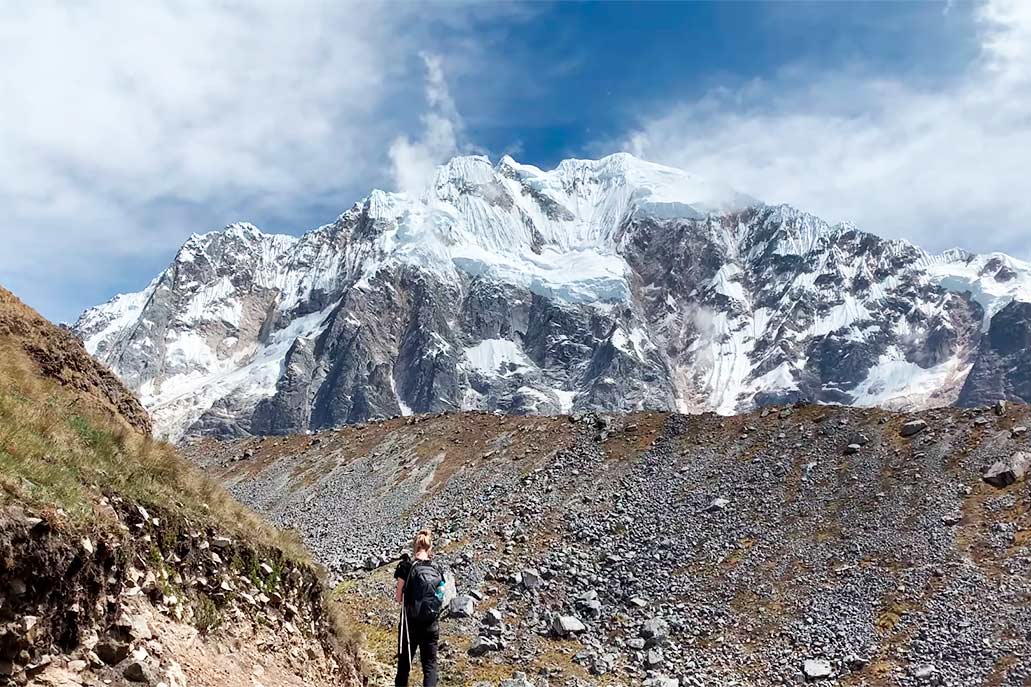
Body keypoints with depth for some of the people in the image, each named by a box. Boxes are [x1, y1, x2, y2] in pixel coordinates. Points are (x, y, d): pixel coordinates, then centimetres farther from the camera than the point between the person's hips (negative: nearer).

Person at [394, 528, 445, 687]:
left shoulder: (407, 567, -10)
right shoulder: (437, 569, -1)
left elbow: (398, 598, -7)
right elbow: (441, 597, 4)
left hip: (410, 624, -2)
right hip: (431, 625, 2)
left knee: (404, 662, 15)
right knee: (430, 664, 10)